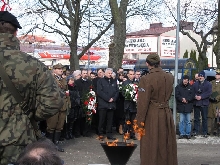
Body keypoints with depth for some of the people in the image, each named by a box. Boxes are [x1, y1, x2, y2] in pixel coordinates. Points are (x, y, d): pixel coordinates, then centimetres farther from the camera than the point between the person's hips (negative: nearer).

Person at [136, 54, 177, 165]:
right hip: (167, 114, 5)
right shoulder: (170, 77, 0)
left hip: (152, 116, -5)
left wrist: (139, 122, -8)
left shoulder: (146, 80, -16)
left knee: (151, 147, 6)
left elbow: (143, 103, -15)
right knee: (166, 145, 17)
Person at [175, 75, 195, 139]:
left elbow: (192, 95, -1)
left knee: (188, 121, 4)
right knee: (181, 121, 2)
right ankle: (182, 134, 7)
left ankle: (188, 134, 10)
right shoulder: (178, 87, 5)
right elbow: (177, 95, -3)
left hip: (188, 106, 0)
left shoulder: (190, 87, 6)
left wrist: (186, 99, -15)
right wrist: (182, 99, -19)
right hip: (181, 106, 0)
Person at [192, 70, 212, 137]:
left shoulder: (208, 84, 2)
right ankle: (196, 131, 13)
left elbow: (209, 93, -8)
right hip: (196, 103, 3)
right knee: (196, 118, 7)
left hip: (204, 104, -3)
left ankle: (205, 132, 6)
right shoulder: (195, 84, 12)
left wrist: (201, 97, -17)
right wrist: (195, 96, -13)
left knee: (204, 118, 1)